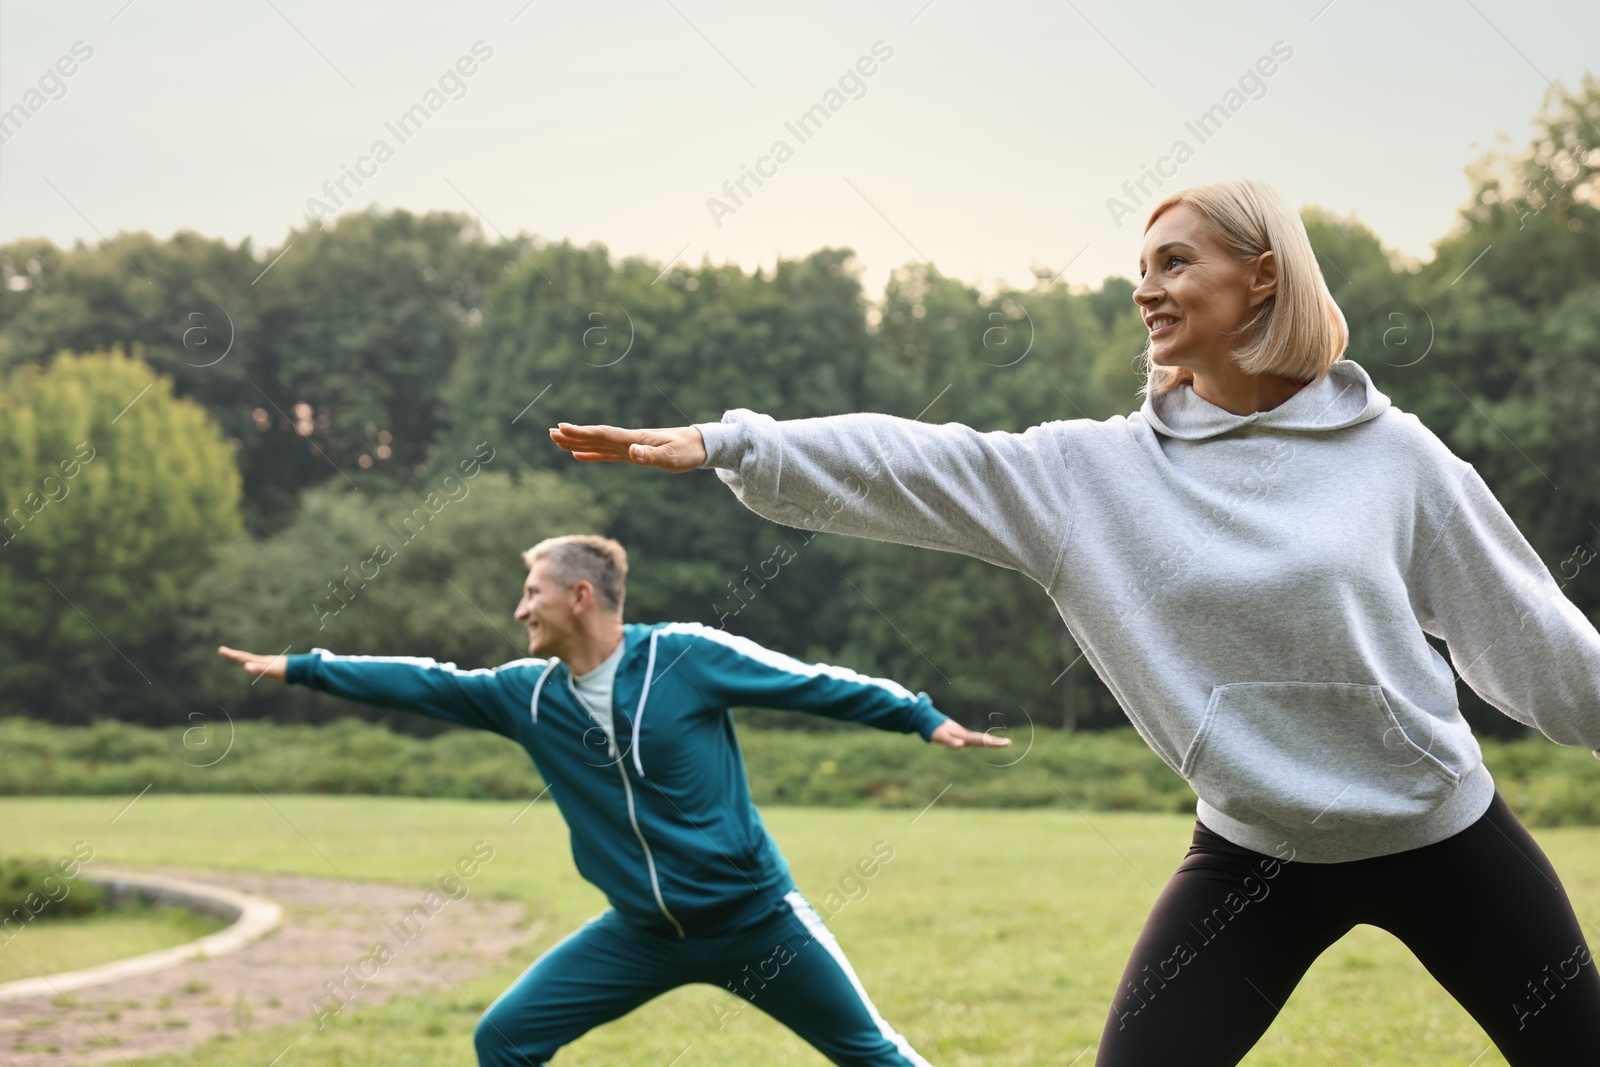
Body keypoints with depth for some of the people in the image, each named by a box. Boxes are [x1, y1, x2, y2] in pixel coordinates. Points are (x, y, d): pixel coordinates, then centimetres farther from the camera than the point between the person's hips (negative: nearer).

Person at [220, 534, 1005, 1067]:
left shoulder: (687, 656, -13)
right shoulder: (528, 694, 0)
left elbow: (817, 683, -7)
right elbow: (424, 684, 7)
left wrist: (925, 718, -6)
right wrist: (298, 669, 9)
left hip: (755, 919, -4)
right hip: (642, 934, 4)